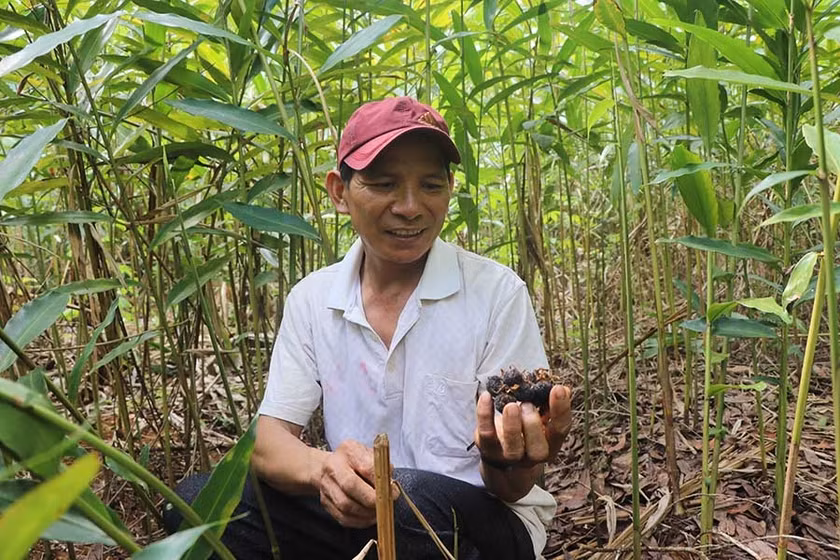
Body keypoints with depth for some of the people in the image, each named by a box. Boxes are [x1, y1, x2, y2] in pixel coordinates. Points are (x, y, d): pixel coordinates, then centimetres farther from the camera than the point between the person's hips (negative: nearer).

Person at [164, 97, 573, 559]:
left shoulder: (497, 293, -12)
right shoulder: (311, 299, 0)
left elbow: (512, 489, -11)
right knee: (200, 500, -18)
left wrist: (509, 466, -36)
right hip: (355, 517, 3)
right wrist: (320, 468, -30)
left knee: (412, 496, -35)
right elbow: (269, 436, -6)